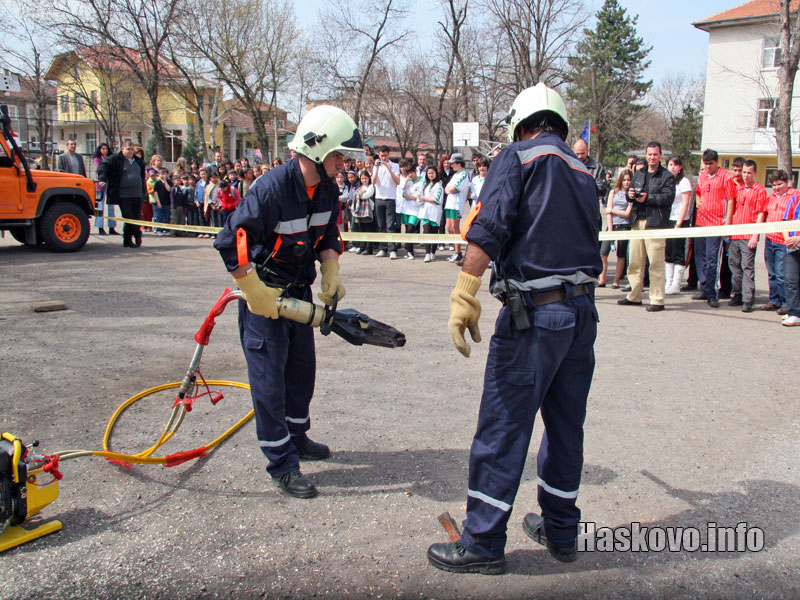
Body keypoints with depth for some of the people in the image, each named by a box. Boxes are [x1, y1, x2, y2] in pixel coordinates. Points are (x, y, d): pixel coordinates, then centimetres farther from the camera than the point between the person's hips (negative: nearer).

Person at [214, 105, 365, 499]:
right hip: (262, 292, -8)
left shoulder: (328, 191, -2)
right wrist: (259, 297, -23)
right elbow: (231, 244, -27)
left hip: (299, 289, 8)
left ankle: (296, 438, 37)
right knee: (269, 376, -4)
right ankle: (282, 465, 6)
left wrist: (331, 276, 1)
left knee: (302, 368, 17)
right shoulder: (271, 189, -26)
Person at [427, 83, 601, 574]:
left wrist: (465, 297, -21)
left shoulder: (518, 156, -3)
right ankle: (561, 529, 31)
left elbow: (488, 230, -17)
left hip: (535, 313, -7)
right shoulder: (584, 173, 17)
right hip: (583, 311, 7)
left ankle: (483, 543, 9)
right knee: (566, 424, 17)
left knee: (503, 426, 0)